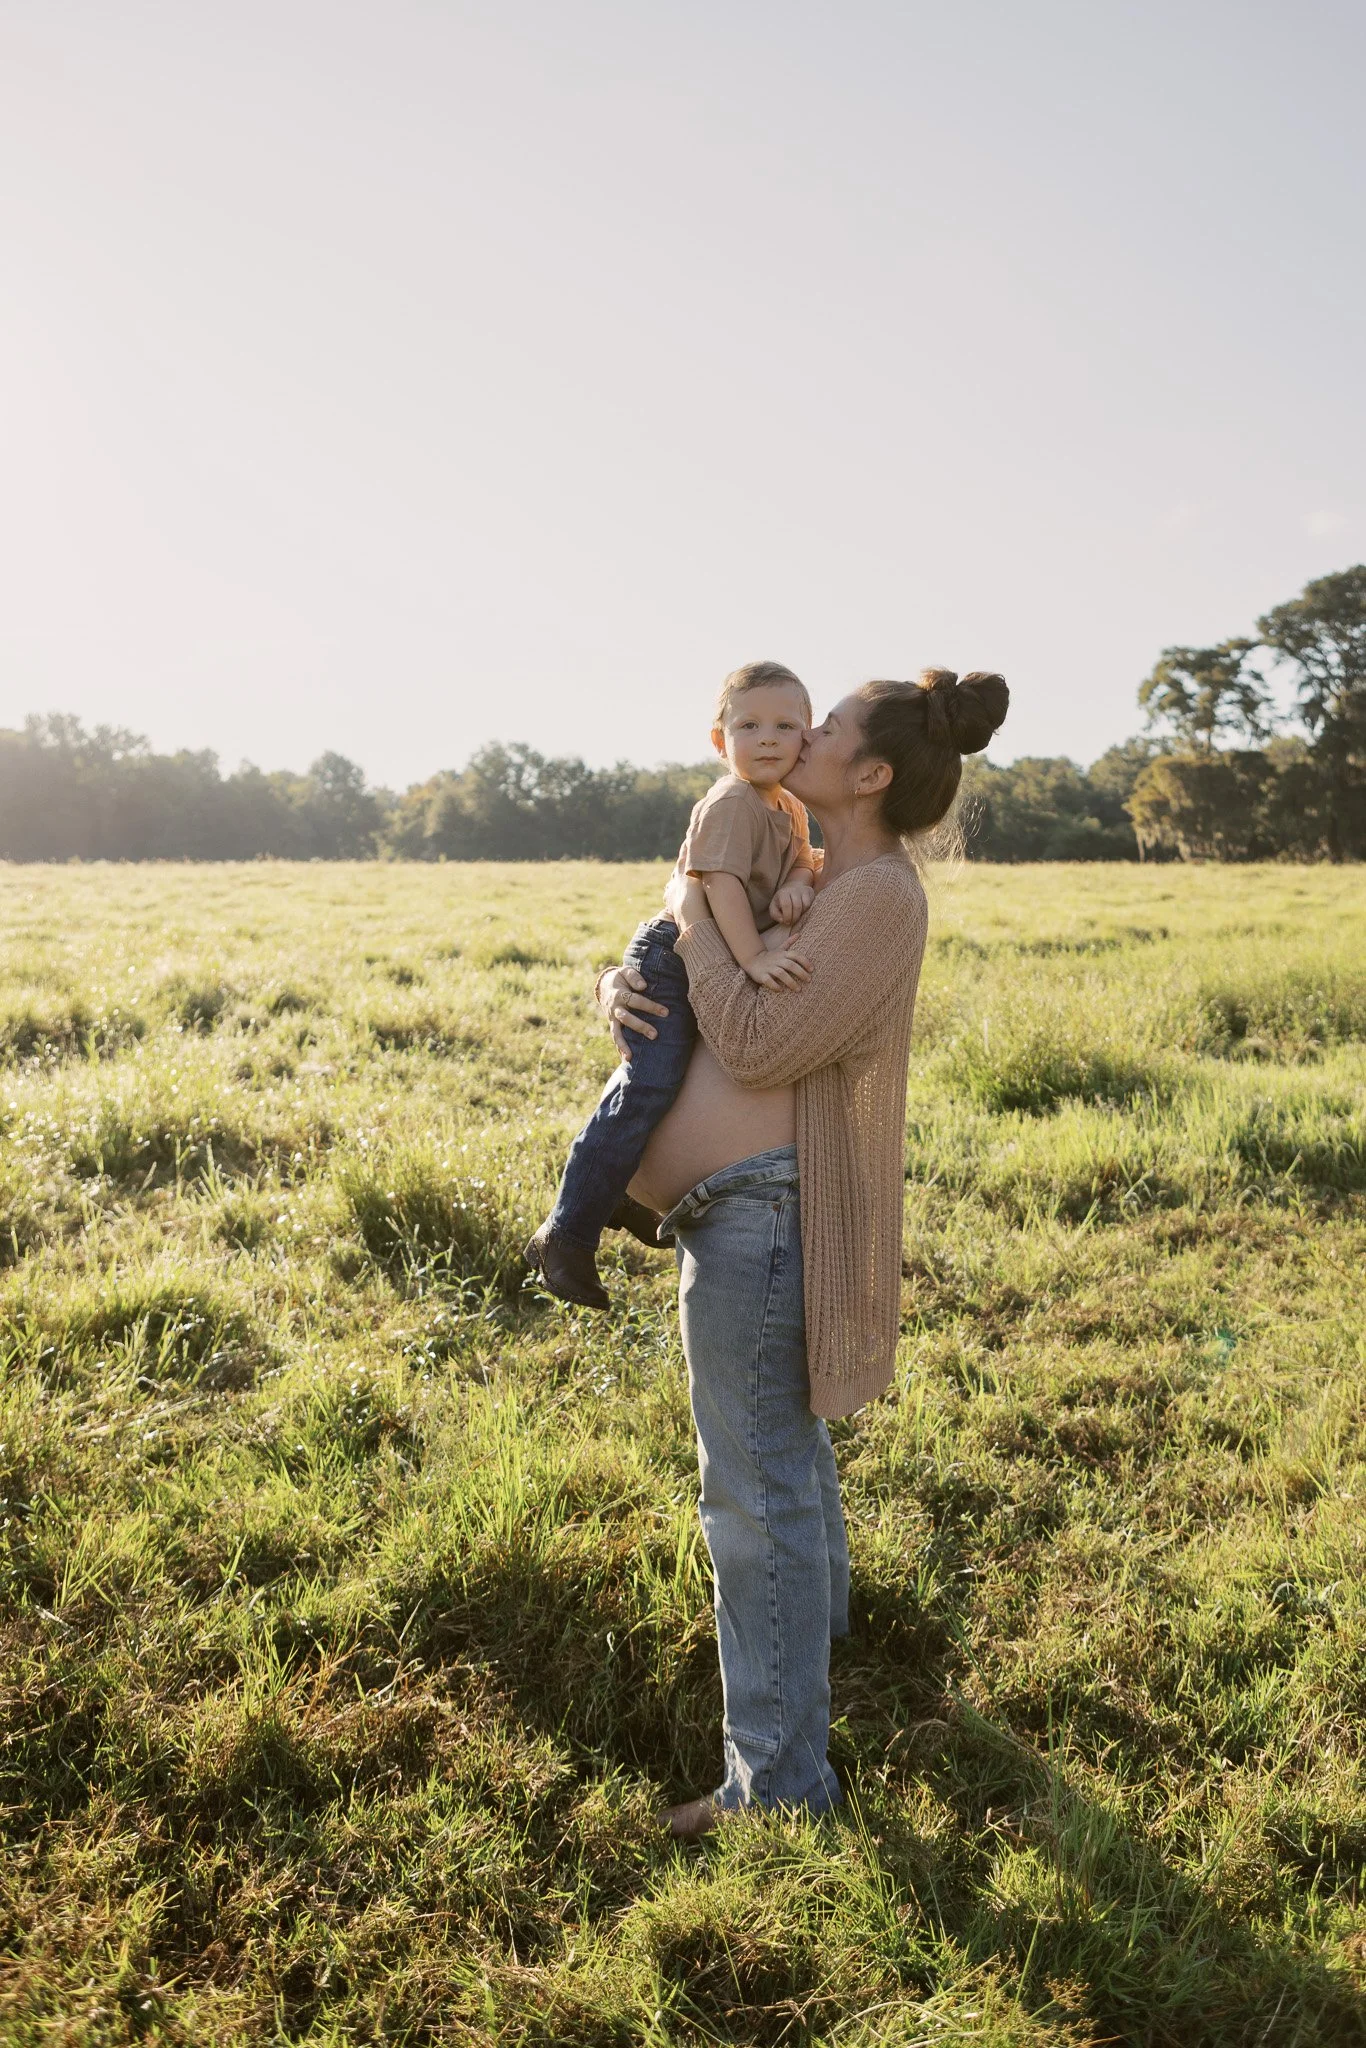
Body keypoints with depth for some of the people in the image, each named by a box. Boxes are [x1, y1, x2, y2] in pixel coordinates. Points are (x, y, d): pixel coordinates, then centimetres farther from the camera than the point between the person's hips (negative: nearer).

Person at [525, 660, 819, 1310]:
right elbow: (721, 881, -27)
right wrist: (752, 957, -33)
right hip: (669, 959, -10)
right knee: (648, 1088, -21)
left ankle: (620, 1194, 40)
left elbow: (801, 862, 8)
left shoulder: (790, 809, 11)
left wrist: (798, 885, -15)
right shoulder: (731, 804, -18)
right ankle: (566, 1233, -15)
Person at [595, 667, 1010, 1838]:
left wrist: (694, 920, -12)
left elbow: (760, 1048, -24)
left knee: (756, 1489, -4)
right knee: (782, 1431, 30)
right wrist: (620, 985, -5)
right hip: (746, 1212, 11)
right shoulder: (817, 887, 14)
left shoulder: (877, 895, -17)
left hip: (759, 1212, -11)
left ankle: (781, 1774, 8)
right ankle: (820, 1604, 55)